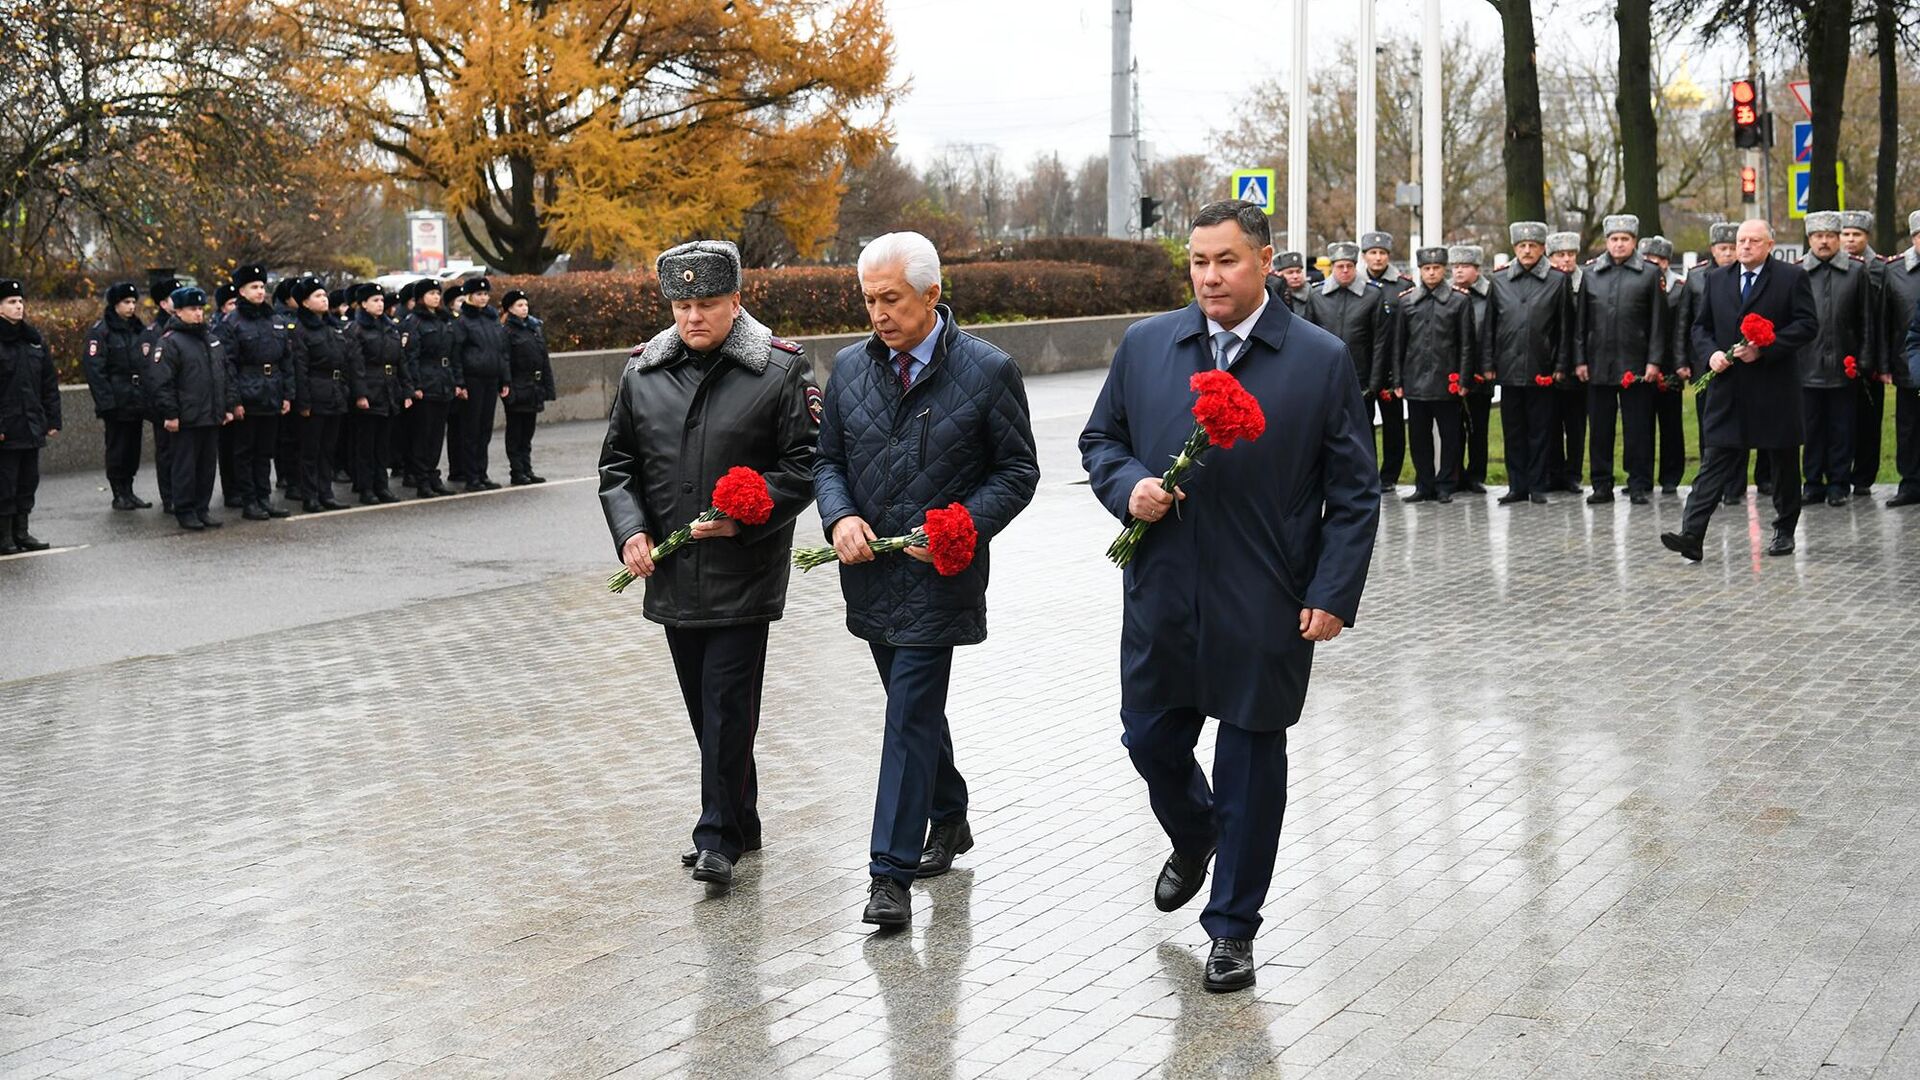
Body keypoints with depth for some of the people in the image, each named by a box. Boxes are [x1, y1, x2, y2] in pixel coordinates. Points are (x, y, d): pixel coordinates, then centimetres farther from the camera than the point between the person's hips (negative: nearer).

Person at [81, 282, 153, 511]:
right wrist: (105, 404, -18)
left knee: (133, 447, 9)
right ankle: (119, 495, 7)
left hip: (137, 400, 6)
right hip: (116, 403, -6)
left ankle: (128, 491, 16)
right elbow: (94, 369, -12)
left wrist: (147, 399, 11)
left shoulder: (138, 329, 14)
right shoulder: (100, 331, -7)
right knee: (117, 448, 0)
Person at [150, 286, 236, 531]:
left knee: (208, 464, 10)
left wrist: (229, 406, 14)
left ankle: (202, 509, 19)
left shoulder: (214, 338, 15)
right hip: (187, 418, -7)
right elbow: (163, 382, -11)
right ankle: (185, 511, 8)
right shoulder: (169, 342, -7)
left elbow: (227, 374, 19)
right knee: (186, 465, 0)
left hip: (213, 417, 7)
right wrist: (170, 414, -15)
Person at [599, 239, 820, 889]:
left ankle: (720, 836, 1)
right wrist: (630, 529, -3)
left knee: (728, 702, -7)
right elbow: (617, 462, 13)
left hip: (745, 574, -5)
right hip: (672, 572, 5)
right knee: (703, 706, 13)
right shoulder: (643, 372, 7)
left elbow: (805, 465, -6)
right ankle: (741, 823, 27)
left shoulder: (781, 370, -6)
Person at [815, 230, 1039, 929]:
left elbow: (1017, 472, -4)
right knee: (914, 706, 18)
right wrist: (841, 517, -8)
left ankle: (892, 871, -2)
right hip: (871, 574, 6)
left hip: (938, 576, -5)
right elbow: (829, 459, 13)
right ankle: (948, 817, 39)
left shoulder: (988, 372, -8)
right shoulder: (850, 367, 5)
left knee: (911, 715, -7)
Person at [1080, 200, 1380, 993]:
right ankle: (1192, 840, 47)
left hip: (1265, 608, -3)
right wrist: (1128, 486, -7)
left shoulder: (1322, 360, -3)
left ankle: (1232, 927, 21)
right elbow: (1100, 438, 15)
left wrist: (1333, 594, -7)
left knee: (1252, 760, 6)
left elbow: (1354, 493, -1)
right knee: (1151, 738, 13)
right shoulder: (1145, 346, 4)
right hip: (1161, 596, 3)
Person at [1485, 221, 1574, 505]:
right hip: (1509, 369, 2)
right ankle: (1517, 487, 12)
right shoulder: (1499, 281, 8)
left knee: (1540, 429, 3)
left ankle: (1538, 485, 10)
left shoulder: (1558, 281, 3)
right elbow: (1490, 325, 9)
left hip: (1541, 370, -2)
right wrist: (1488, 364, 3)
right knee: (1513, 430, 6)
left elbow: (1565, 327, 3)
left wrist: (1560, 366, -2)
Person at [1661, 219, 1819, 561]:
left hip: (1776, 390, -2)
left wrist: (1764, 349, -16)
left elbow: (1807, 324, -7)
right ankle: (1692, 536, -15)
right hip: (1727, 392, 2)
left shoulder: (1792, 277, -1)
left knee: (1783, 465, 10)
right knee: (1713, 465, -6)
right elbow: (1701, 326, 15)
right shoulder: (1716, 280, 11)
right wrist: (1711, 353, -6)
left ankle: (1784, 532, 26)